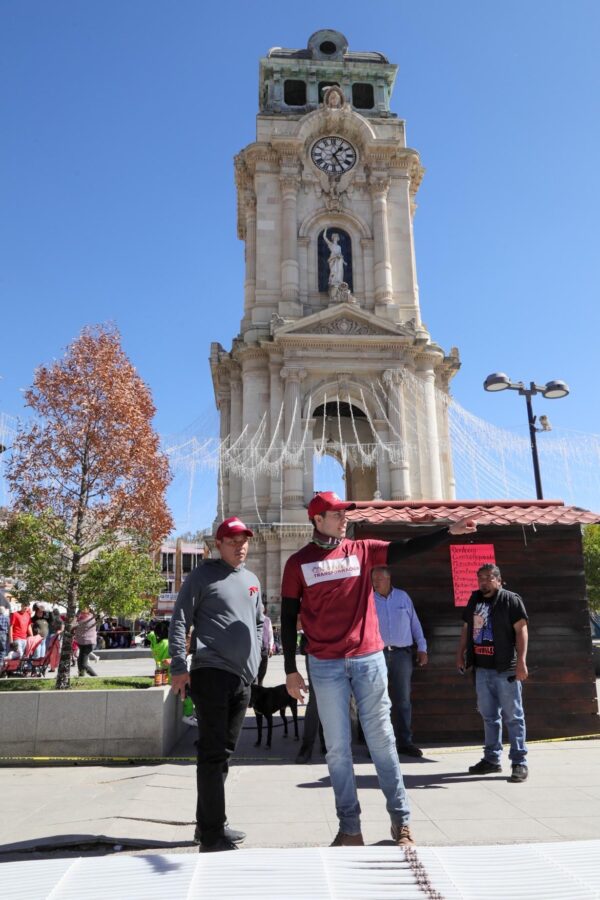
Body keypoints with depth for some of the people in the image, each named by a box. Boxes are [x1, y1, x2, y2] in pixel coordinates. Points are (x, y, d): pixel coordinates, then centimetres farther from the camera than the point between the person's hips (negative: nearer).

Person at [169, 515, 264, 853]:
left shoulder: (252, 580, 17)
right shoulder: (202, 576, -4)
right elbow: (180, 622, -7)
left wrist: (254, 657, 15)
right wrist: (179, 667, -14)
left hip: (243, 677, 7)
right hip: (212, 673, -7)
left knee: (225, 752, 15)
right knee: (213, 753, -5)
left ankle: (209, 824, 27)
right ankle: (212, 833, 3)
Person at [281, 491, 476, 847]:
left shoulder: (362, 550, 5)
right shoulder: (298, 563, 2)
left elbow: (406, 549, -4)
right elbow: (289, 618, 4)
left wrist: (449, 531, -15)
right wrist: (291, 669, 1)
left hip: (368, 659, 1)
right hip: (326, 666, -1)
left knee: (382, 741, 8)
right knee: (338, 748, 6)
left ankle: (401, 821, 19)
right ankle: (350, 827, 17)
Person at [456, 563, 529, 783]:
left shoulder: (510, 599, -6)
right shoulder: (474, 600, 12)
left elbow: (521, 629, -11)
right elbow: (466, 628, 19)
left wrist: (521, 661, -18)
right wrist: (460, 654, 15)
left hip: (505, 669, -6)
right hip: (482, 668, 6)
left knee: (513, 716, 0)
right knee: (489, 716, 13)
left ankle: (519, 763, 7)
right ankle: (492, 759, 22)